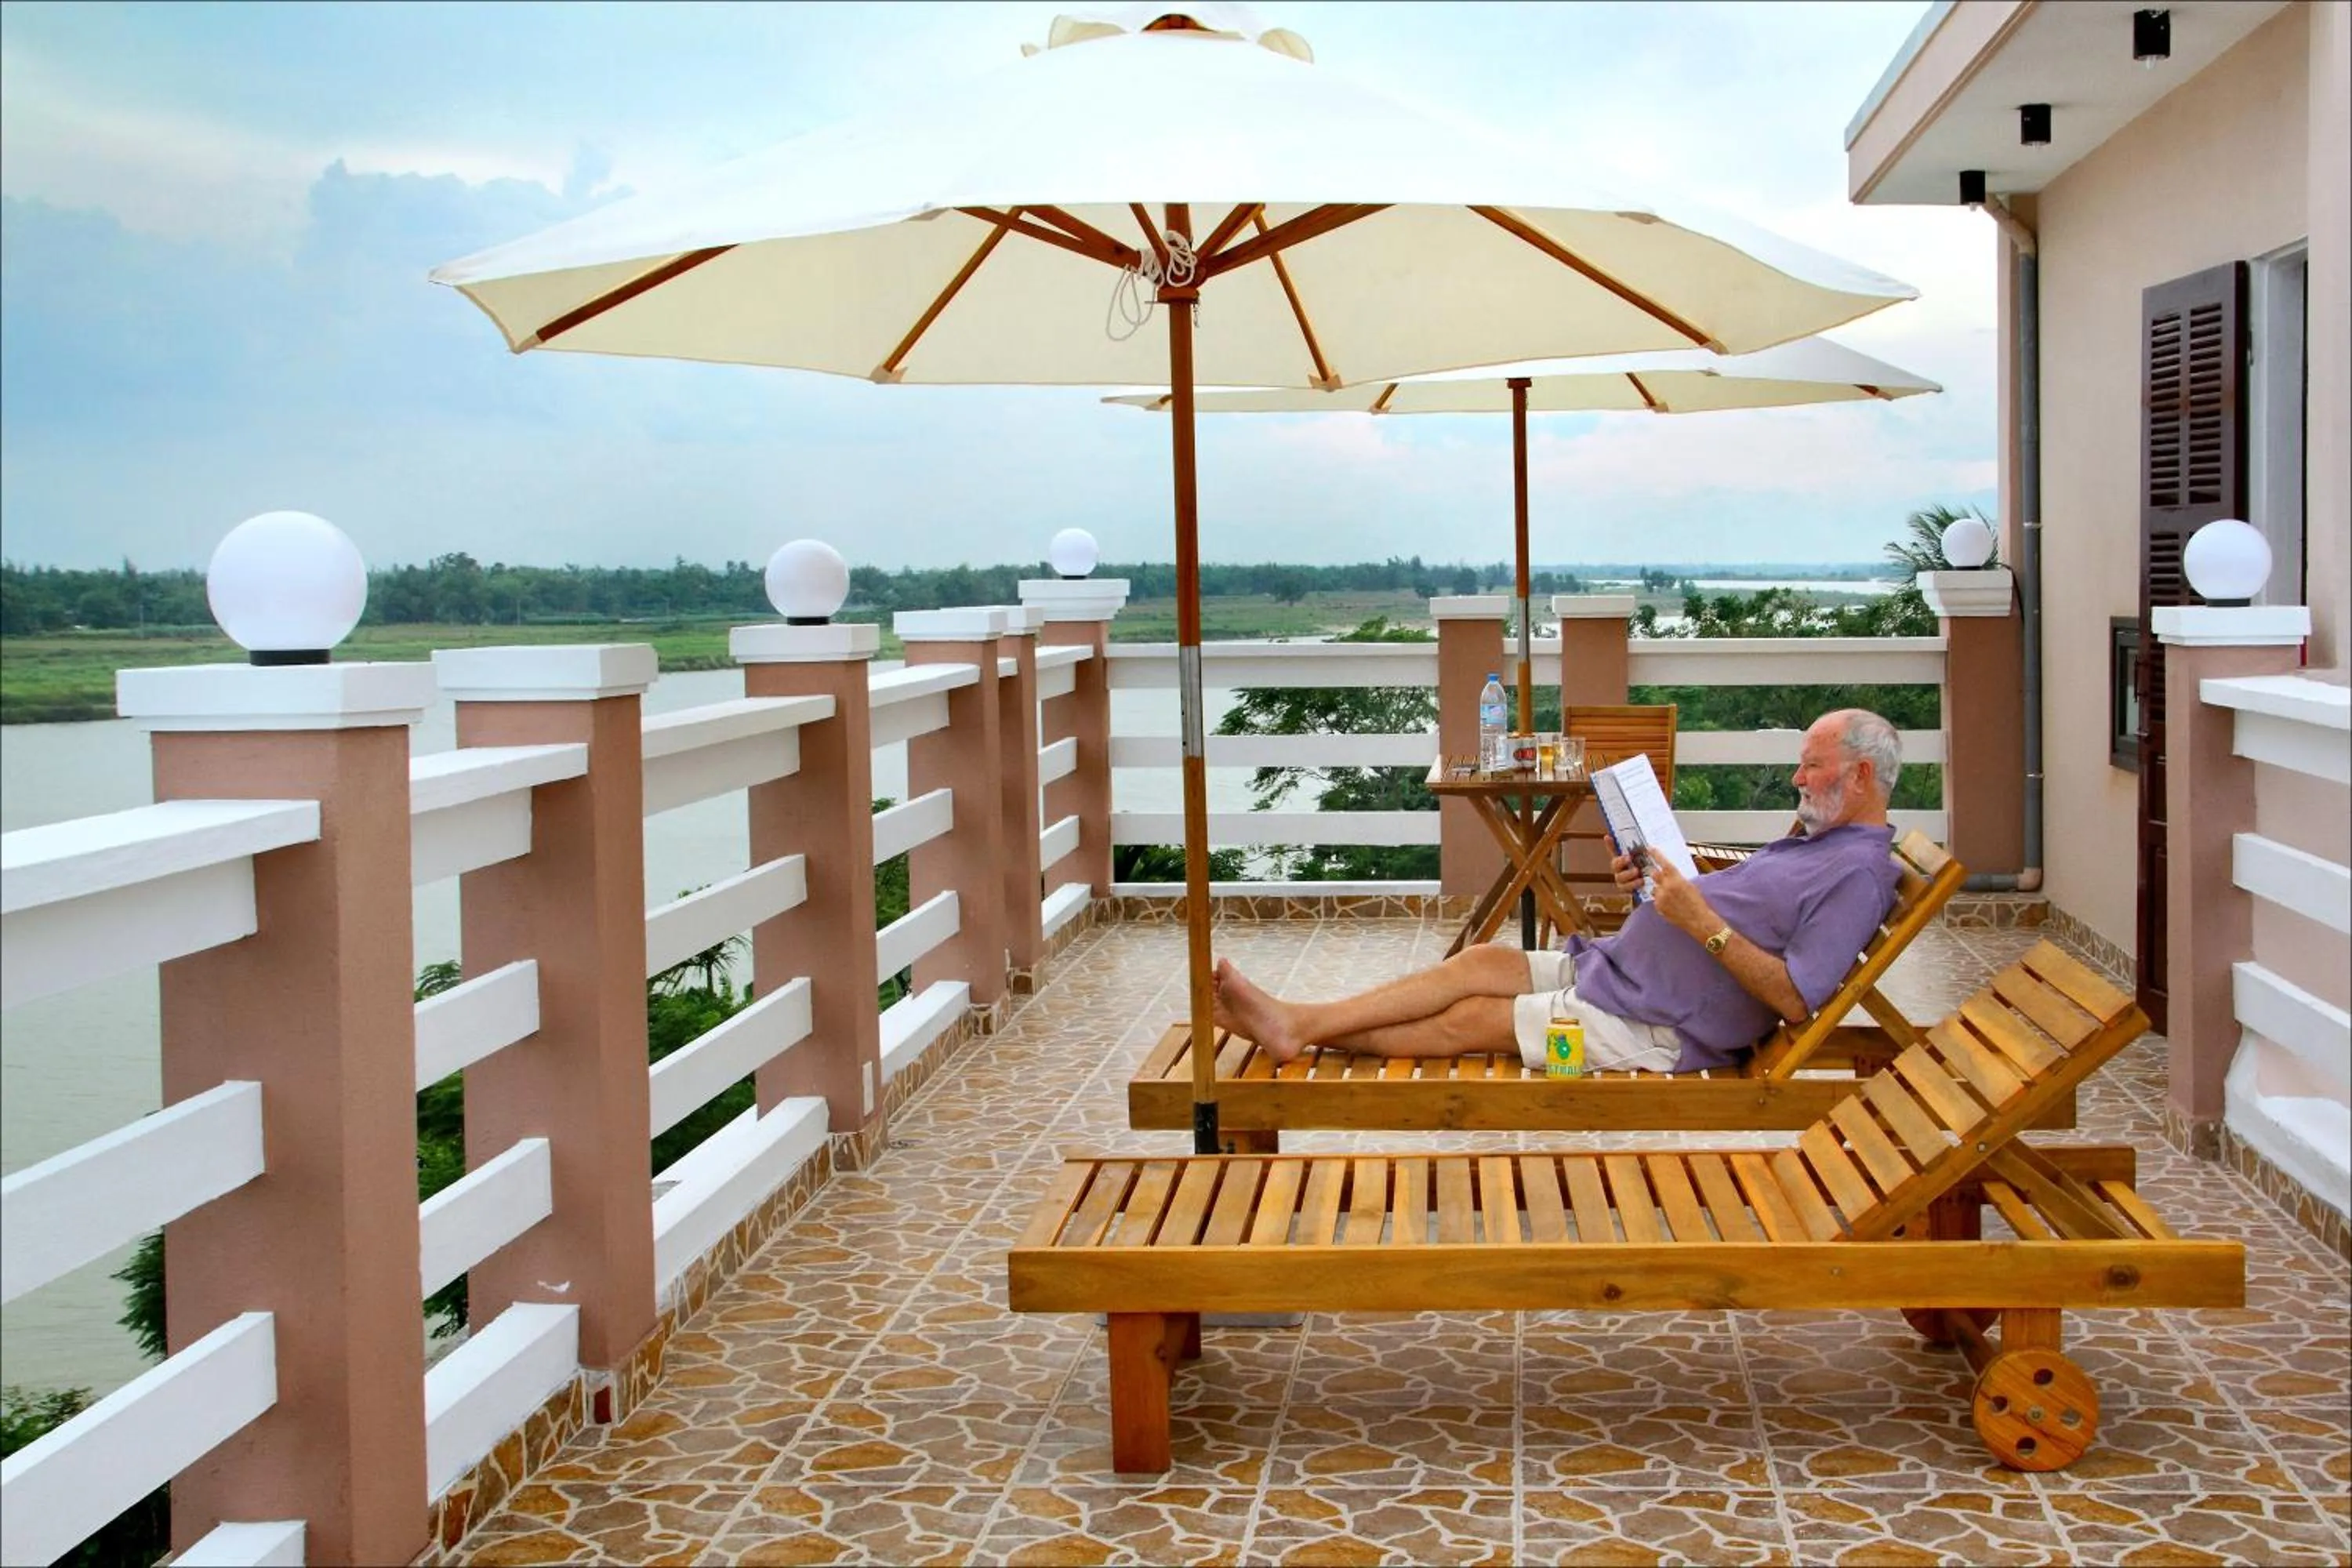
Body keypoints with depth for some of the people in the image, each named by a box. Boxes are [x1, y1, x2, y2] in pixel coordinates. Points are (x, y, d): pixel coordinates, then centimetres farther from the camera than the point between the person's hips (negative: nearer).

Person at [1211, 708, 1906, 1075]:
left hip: (1657, 1027, -9)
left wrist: (1702, 921, -25)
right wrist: (1655, 886, 5)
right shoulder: (1812, 841, 18)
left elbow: (1794, 1000, -23)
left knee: (1473, 1019, -8)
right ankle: (1297, 1022, -5)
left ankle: (1306, 1034, 0)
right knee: (1483, 960, -2)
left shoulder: (1858, 873, -14)